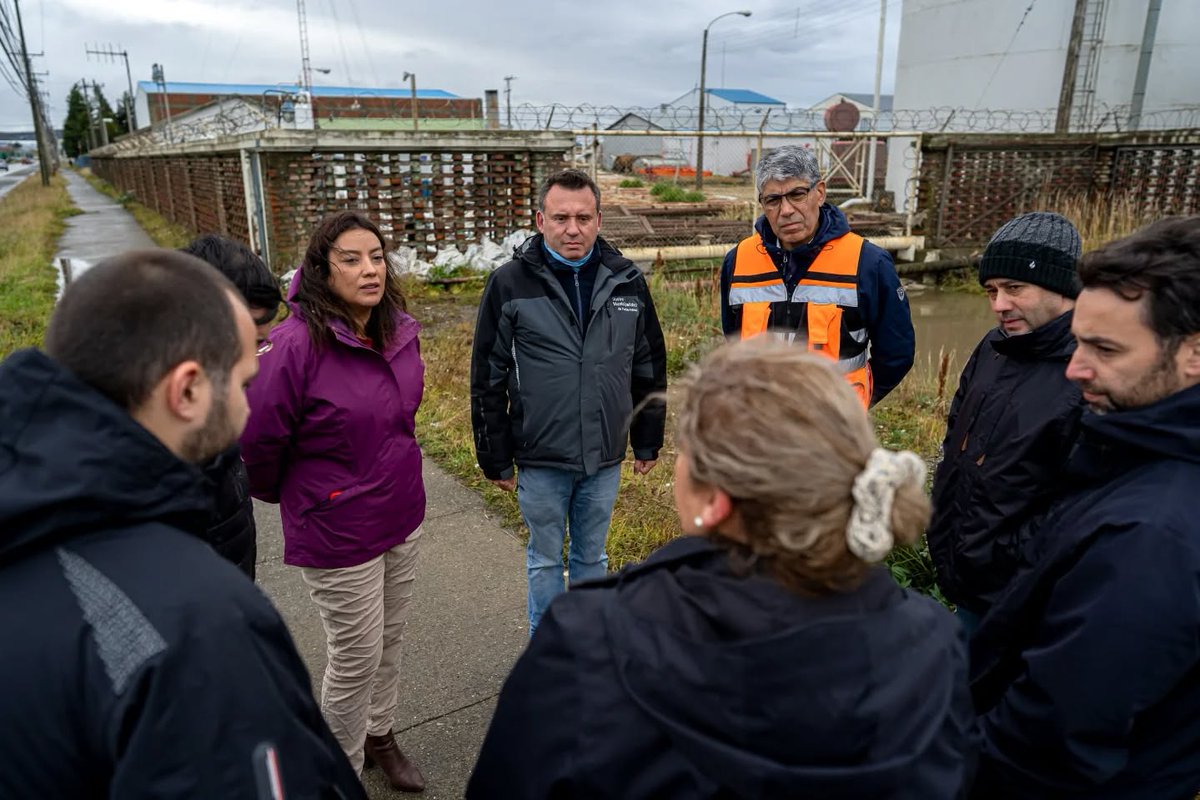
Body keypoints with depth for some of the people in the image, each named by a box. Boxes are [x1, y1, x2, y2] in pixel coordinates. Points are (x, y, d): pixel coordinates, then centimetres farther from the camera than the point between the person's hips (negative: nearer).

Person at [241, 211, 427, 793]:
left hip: (403, 516, 7)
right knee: (355, 657, 9)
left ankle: (379, 736, 47)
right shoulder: (297, 344, -25)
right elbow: (258, 439, -16)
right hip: (337, 532, -6)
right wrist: (282, 495, 1)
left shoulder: (401, 331, -4)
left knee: (391, 640, 22)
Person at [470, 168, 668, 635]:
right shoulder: (510, 283, -8)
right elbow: (488, 379, -4)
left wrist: (648, 442, 10)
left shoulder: (627, 280, 0)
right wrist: (495, 459, -3)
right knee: (545, 559, 14)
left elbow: (650, 368, 8)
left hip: (605, 459, 2)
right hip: (540, 461, -2)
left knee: (592, 556, 19)